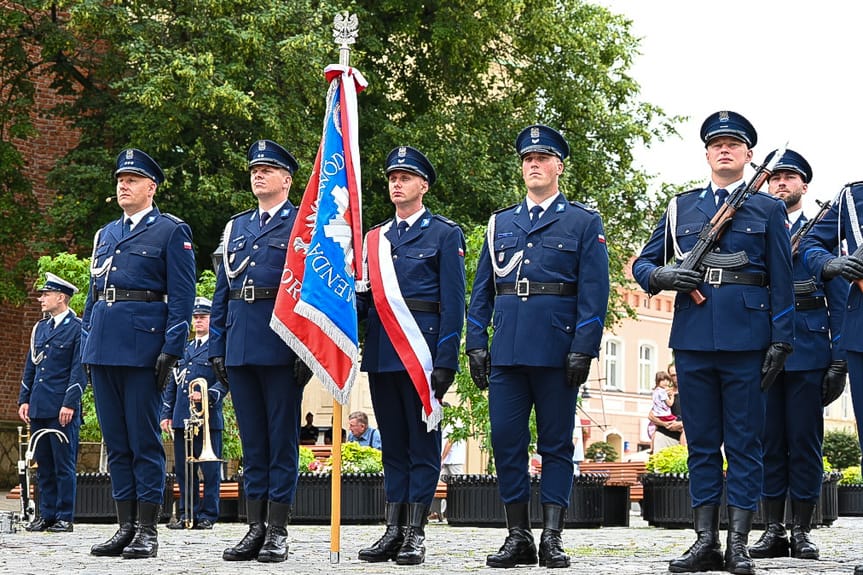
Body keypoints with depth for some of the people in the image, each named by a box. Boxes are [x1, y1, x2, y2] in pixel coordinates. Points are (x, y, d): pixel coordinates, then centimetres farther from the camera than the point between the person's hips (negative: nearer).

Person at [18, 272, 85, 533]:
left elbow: (79, 369, -9)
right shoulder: (40, 328, 17)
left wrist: (69, 404, -15)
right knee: (43, 465, 9)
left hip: (63, 409, -7)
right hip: (38, 408, 7)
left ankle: (65, 517, 1)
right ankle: (46, 515, 13)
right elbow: (30, 367, 19)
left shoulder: (78, 328, -5)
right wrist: (24, 400, 10)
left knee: (64, 465, -3)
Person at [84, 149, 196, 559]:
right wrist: (87, 345, 13)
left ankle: (147, 531, -1)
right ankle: (126, 528, 11)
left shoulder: (171, 231, 1)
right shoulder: (106, 234, 20)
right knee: (116, 441, 7)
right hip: (104, 346, 6)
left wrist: (171, 349, -13)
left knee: (144, 440, -5)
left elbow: (181, 296, -5)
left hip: (143, 343, -6)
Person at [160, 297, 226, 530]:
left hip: (208, 419, -6)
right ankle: (186, 514, 12)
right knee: (183, 469, 6)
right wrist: (166, 413, 13)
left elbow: (224, 381, -7)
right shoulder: (184, 349, 20)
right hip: (181, 419, 6)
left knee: (210, 470, -3)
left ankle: (208, 515, 1)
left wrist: (206, 395, -23)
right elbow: (172, 384, 20)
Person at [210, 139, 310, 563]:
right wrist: (217, 347, 10)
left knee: (282, 437, -1)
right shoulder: (236, 227, 18)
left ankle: (277, 531, 2)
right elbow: (222, 291, 17)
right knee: (252, 439, 8)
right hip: (240, 347, 6)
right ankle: (255, 528, 12)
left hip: (281, 347, -5)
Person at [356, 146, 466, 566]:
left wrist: (446, 360, -12)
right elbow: (362, 298, 16)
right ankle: (394, 531, 9)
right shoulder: (374, 239, 18)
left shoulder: (445, 234, 3)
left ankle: (415, 535, -2)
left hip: (422, 351, -5)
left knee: (423, 441, -2)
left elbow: (453, 302, -4)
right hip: (381, 353, 5)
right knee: (393, 444, 7)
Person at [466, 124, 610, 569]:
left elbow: (594, 292, -1)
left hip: (557, 349, -3)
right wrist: (476, 344, 6)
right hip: (507, 349, 4)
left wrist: (583, 349, -10)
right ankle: (518, 536, 7)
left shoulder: (583, 222, 6)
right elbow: (482, 289, 16)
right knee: (506, 440, 1)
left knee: (556, 443, 1)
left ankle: (552, 537, 3)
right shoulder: (500, 223, 17)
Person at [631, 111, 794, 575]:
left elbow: (781, 281, 5)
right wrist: (659, 277, -7)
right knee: (701, 443, 5)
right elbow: (642, 263, 17)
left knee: (744, 443, -1)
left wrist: (781, 341, -3)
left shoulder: (767, 209, 9)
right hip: (693, 337, 3)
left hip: (746, 339, -2)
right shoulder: (680, 207, 15)